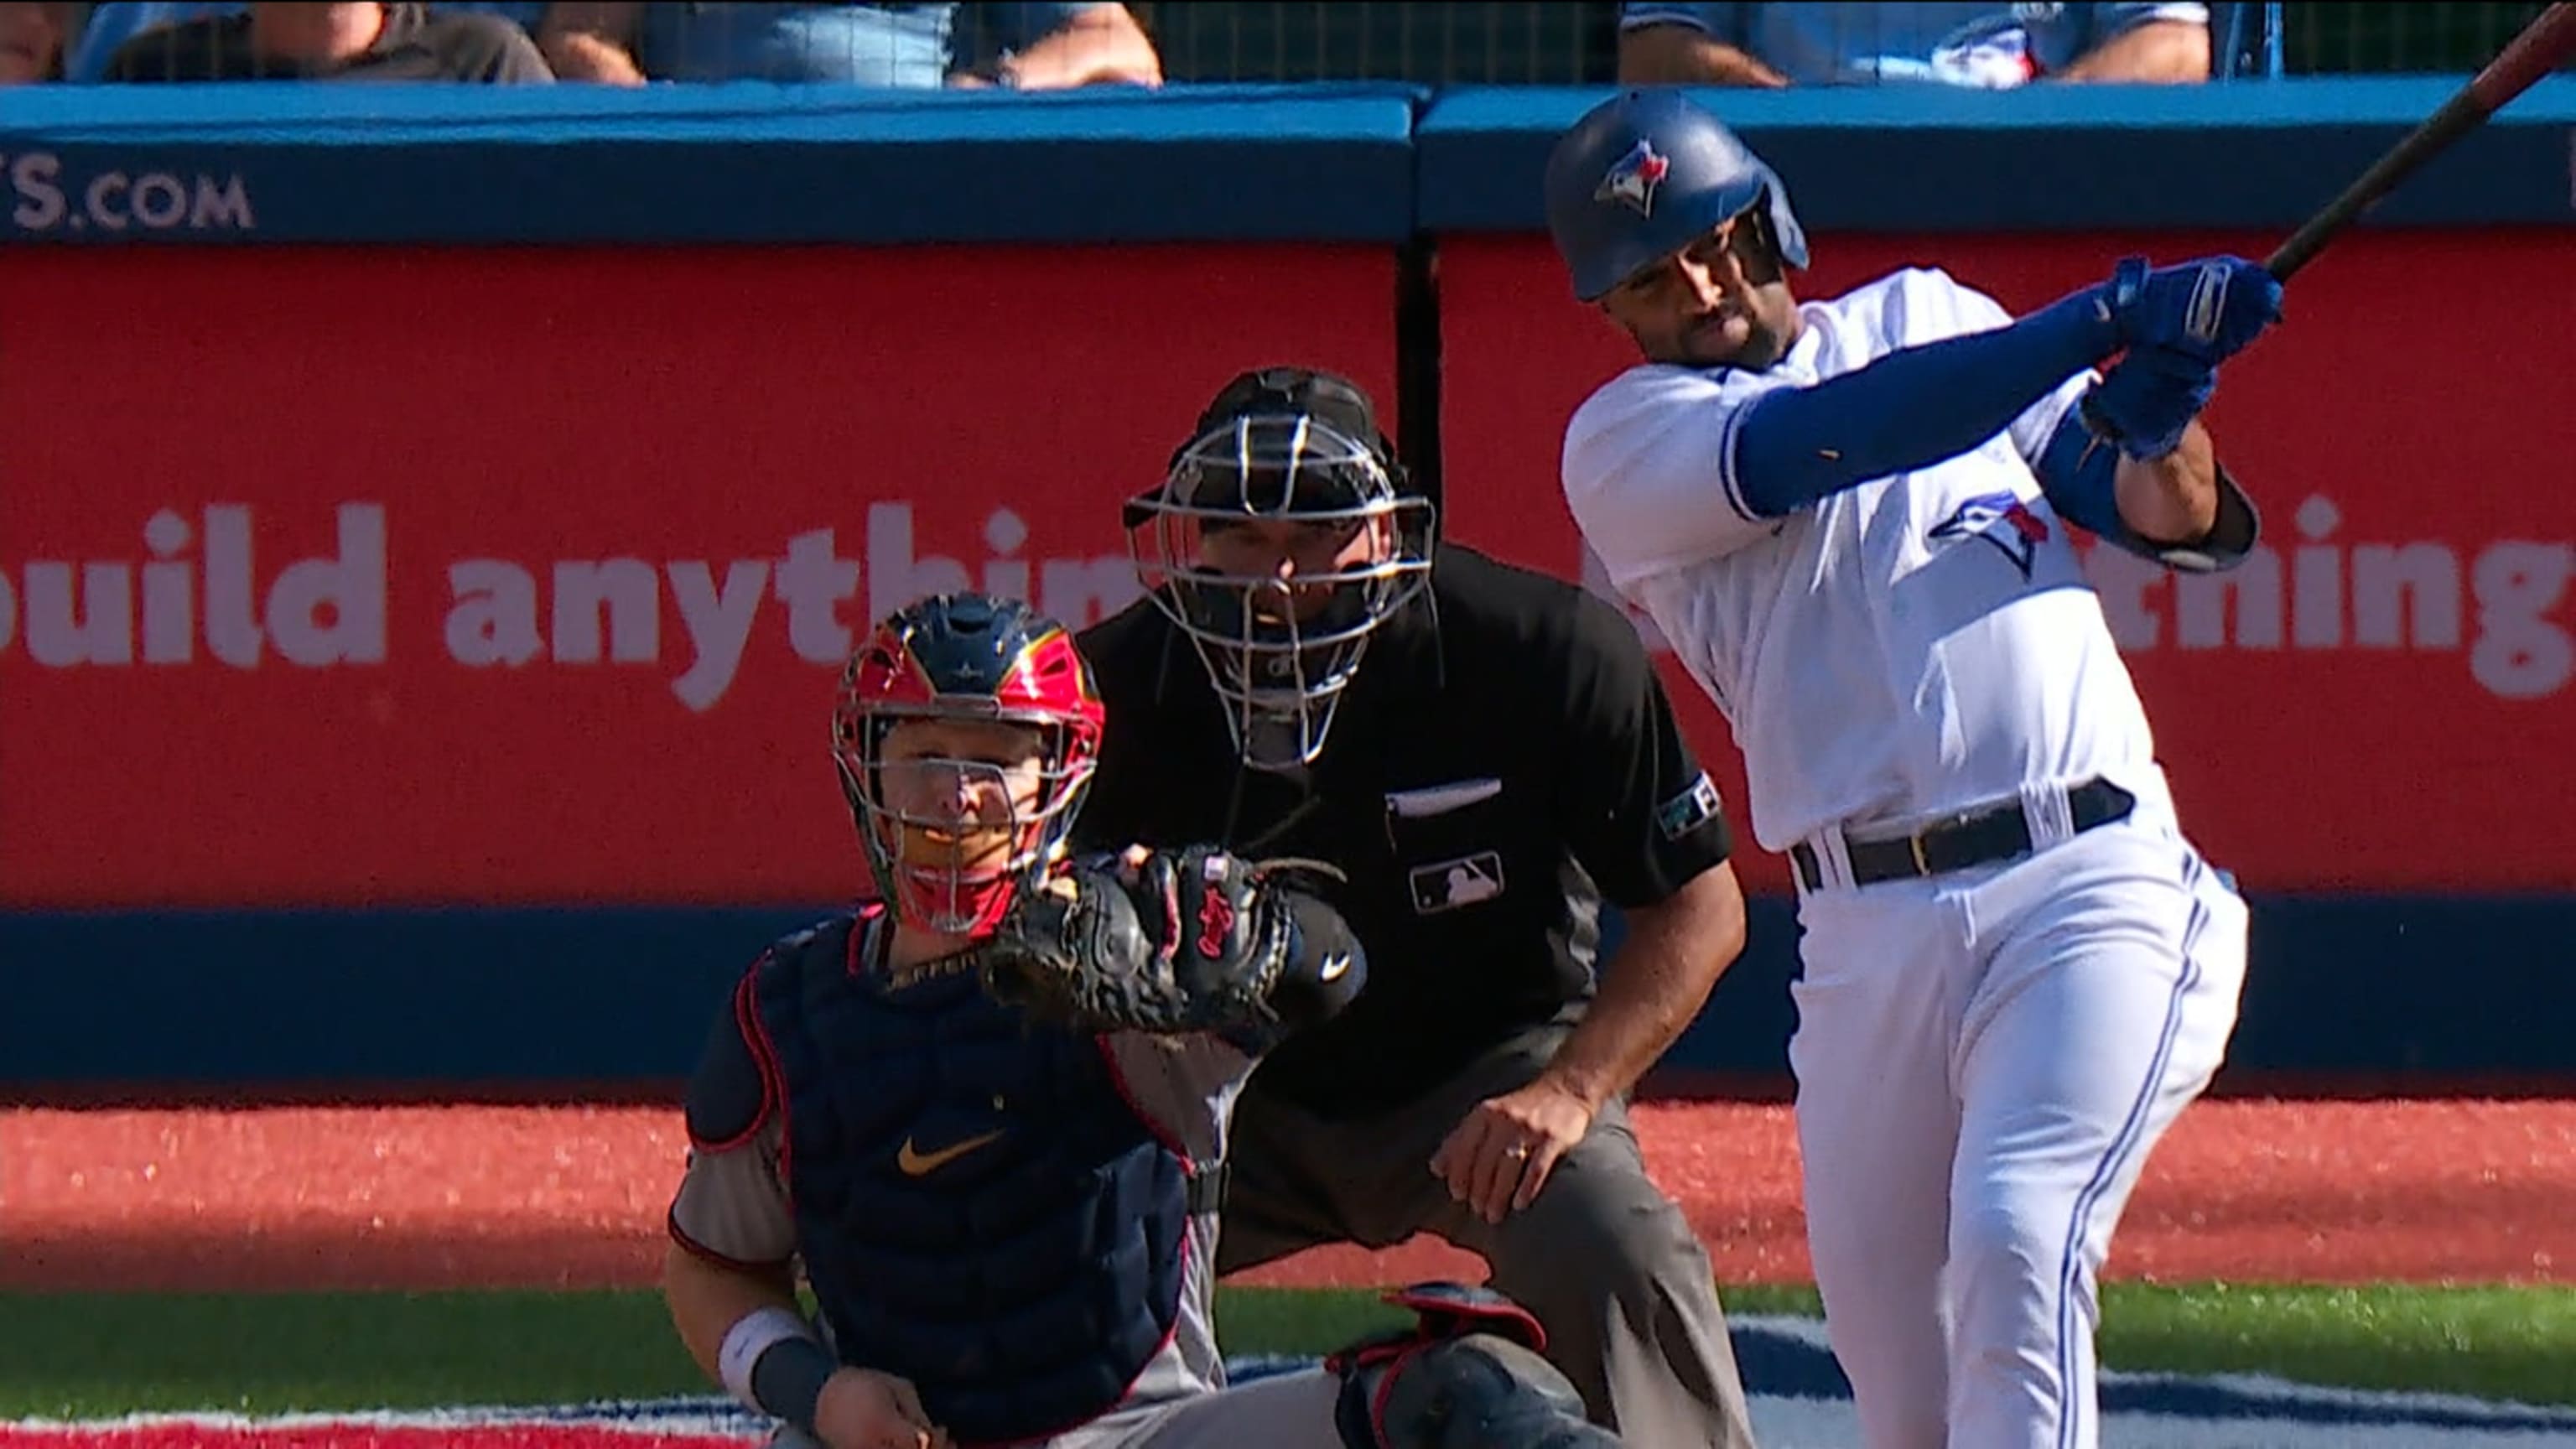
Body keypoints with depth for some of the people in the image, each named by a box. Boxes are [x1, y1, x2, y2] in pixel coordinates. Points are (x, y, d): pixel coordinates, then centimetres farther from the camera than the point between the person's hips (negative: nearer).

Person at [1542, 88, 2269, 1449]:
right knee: (1887, 1331, 4)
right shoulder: (1626, 443, 6)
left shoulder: (1928, 318, 16)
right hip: (1870, 933, 1)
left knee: (2014, 1236, -21)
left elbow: (2169, 519, 14)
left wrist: (2159, 426, -11)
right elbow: (1840, 440, -13)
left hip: (2092, 885, -1)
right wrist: (2105, 320, -20)